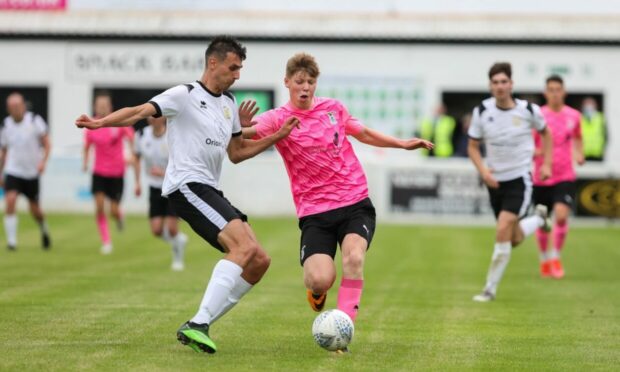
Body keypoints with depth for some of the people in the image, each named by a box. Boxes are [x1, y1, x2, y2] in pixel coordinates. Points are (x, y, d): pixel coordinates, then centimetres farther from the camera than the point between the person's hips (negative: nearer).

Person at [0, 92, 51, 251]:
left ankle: (44, 230, 38)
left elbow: (46, 143, -6)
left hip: (32, 172, -1)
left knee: (35, 210, 6)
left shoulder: (35, 120, -8)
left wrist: (43, 161, -22)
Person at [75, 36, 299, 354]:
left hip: (210, 191, 9)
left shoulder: (229, 103, 21)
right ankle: (197, 324, -29)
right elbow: (140, 111, -15)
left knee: (259, 261, 2)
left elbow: (236, 153, 29)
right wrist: (101, 122, -32)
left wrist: (277, 137, 21)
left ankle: (198, 327, 3)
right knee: (245, 247, -25)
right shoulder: (185, 95, -4)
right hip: (187, 186, -9)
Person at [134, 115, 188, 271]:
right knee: (156, 230, -5)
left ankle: (178, 258, 17)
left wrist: (164, 173, -27)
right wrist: (138, 181, 7)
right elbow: (137, 157, 14)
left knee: (171, 228, -11)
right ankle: (179, 240, 28)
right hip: (155, 188, 4)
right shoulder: (142, 135, -6)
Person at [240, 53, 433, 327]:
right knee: (320, 280, -20)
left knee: (354, 257, -26)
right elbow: (249, 133, -22)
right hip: (314, 212, -2)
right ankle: (316, 289, 19)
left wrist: (403, 144, 23)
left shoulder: (333, 108, 9)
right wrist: (241, 126, -44)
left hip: (356, 203, 2)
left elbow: (363, 134, 26)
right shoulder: (278, 118, -4)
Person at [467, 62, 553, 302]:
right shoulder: (482, 111, -7)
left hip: (520, 179, -3)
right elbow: (473, 147, 2)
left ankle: (491, 288, -10)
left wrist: (546, 164, 3)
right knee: (514, 240, 12)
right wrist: (483, 170, -15)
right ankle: (539, 219, 46)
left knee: (503, 230, -21)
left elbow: (545, 133, 12)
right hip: (495, 181, 3)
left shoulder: (528, 110, -9)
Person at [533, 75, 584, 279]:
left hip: (565, 177, 0)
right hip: (541, 177, 0)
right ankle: (544, 258, 32)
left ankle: (556, 258, -2)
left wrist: (579, 154, 6)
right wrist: (537, 152, -24)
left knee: (561, 215, -19)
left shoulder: (574, 115, 3)